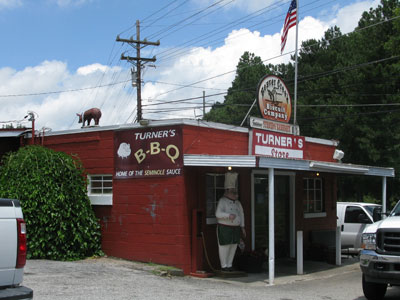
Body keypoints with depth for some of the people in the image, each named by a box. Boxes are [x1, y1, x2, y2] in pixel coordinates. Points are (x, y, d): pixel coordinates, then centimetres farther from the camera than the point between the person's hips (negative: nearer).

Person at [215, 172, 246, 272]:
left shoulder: (237, 202, 12)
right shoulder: (222, 201, -10)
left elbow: (241, 214, 18)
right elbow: (218, 214, -20)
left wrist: (242, 227, 12)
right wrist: (229, 215, -35)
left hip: (235, 228, 7)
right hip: (224, 228, -6)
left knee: (233, 247, 8)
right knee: (224, 247, -2)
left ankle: (229, 265, 18)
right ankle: (224, 266, 7)